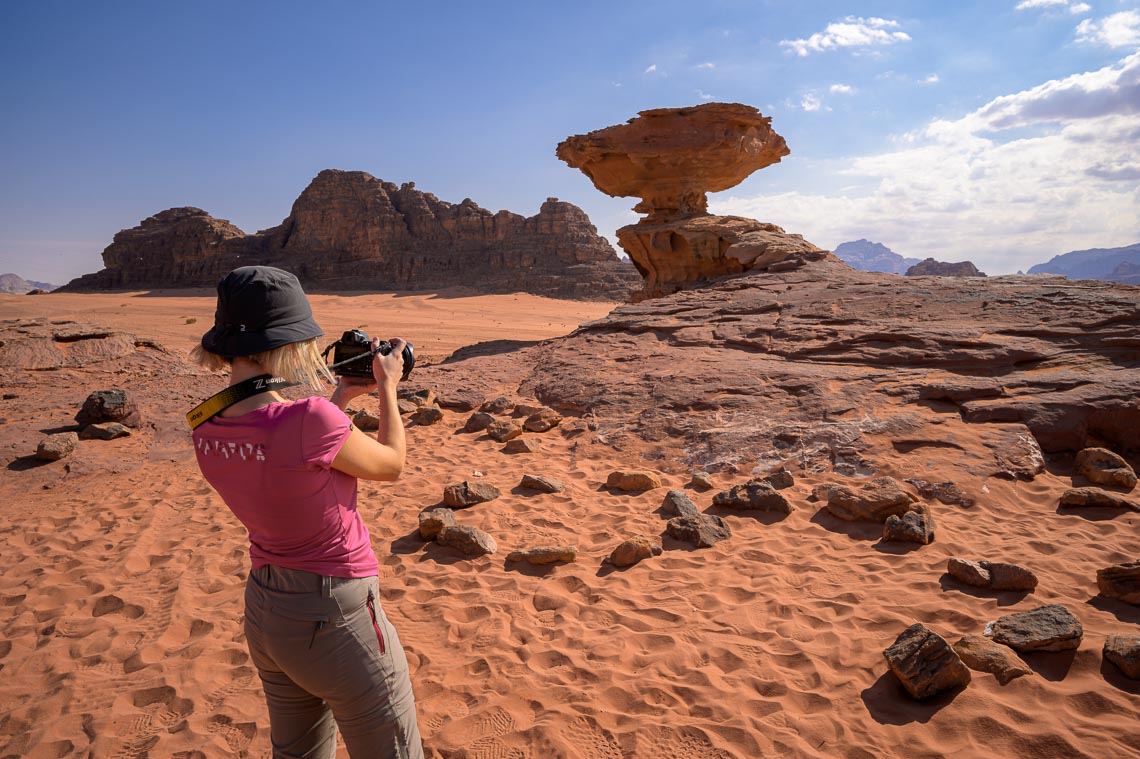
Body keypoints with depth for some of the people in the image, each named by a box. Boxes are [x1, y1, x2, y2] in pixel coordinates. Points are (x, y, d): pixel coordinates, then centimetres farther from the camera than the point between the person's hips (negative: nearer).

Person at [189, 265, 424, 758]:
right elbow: (390, 464, -10)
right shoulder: (311, 421, -29)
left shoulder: (208, 430, -7)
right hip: (334, 622, -7)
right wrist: (388, 387, 4)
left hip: (264, 614, 7)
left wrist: (341, 397, 12)